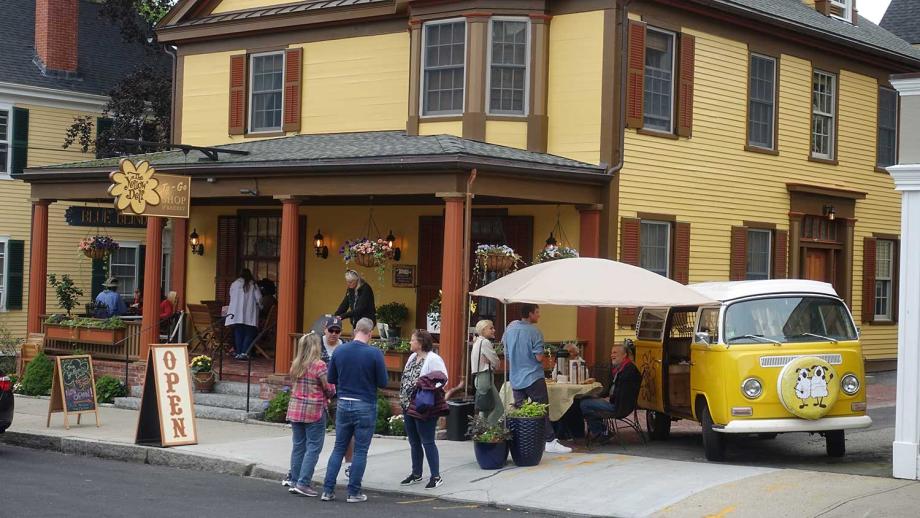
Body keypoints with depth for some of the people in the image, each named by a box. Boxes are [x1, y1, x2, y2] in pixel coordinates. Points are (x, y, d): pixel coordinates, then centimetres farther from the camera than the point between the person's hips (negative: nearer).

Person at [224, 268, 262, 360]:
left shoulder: (234, 284, 5)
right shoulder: (253, 285, 2)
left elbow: (231, 297, 14)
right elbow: (259, 298, -1)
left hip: (237, 314, 1)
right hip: (250, 315, -1)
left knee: (238, 333, 8)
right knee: (249, 334, 2)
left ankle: (238, 353, 5)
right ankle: (244, 352, -10)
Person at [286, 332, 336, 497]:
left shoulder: (296, 365, 7)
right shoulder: (319, 365, -13)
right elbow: (330, 389, -11)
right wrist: (328, 395, 13)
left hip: (295, 409, 6)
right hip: (314, 411, -6)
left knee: (298, 446, 12)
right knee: (313, 448, 0)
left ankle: (295, 482, 16)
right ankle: (303, 483, -4)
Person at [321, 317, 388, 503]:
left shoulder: (339, 351, -1)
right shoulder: (375, 354, -13)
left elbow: (331, 379, 7)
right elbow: (383, 383, -9)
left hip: (343, 404, 4)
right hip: (365, 406, -4)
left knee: (338, 449, 12)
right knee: (360, 451, 6)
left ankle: (328, 490, 9)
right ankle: (354, 492, 9)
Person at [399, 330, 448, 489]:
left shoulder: (433, 359, -14)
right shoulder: (412, 357, 12)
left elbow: (443, 379, -17)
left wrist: (429, 386, -28)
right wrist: (404, 401, 13)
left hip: (424, 408, -9)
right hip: (409, 406, 9)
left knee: (427, 442, -5)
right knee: (414, 442, 16)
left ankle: (436, 476, 0)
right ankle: (416, 474, 27)